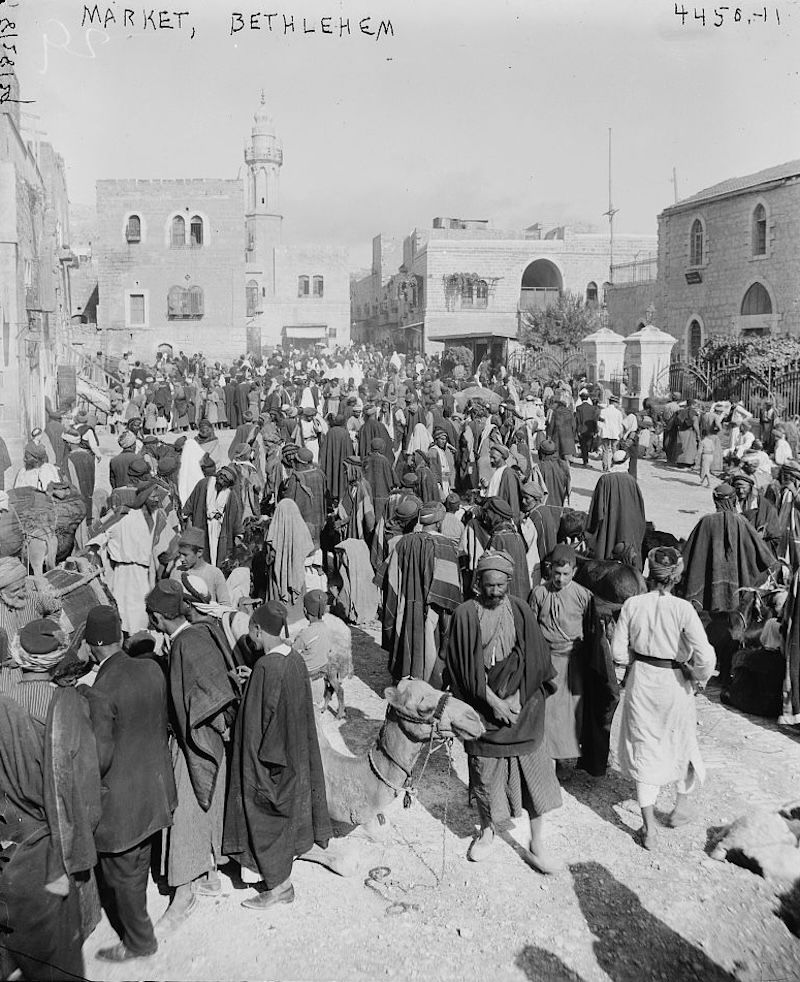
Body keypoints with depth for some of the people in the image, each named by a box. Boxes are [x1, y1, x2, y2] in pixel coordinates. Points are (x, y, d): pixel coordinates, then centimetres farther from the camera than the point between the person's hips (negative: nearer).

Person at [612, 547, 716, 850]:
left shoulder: (632, 605, -11)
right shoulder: (683, 609, -18)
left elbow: (619, 653, -7)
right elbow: (706, 657, -22)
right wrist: (698, 678, -2)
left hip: (641, 681, 2)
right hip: (674, 682, -2)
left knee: (644, 748, 14)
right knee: (681, 742, 25)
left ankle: (649, 826, 17)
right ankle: (683, 801, 44)